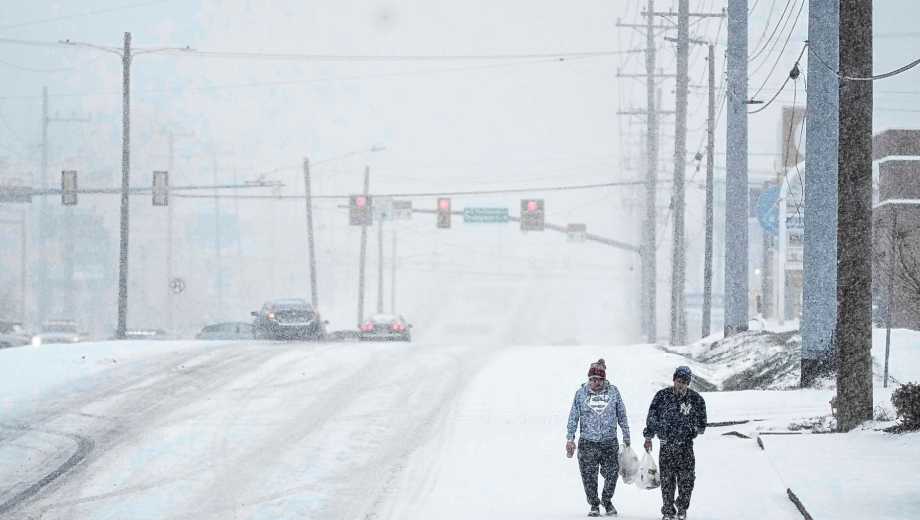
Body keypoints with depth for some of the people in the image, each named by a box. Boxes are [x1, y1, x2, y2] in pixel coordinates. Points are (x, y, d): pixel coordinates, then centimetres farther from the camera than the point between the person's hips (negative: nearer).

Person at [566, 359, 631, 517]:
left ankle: (607, 500, 24)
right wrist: (570, 439, 1)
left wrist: (626, 436, 12)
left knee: (612, 473, 0)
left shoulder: (613, 391, 2)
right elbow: (574, 417, 5)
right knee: (589, 475, -1)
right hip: (587, 442, 0)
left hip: (609, 441, 0)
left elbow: (622, 415, 10)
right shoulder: (581, 393, 1)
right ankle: (594, 505, 15)